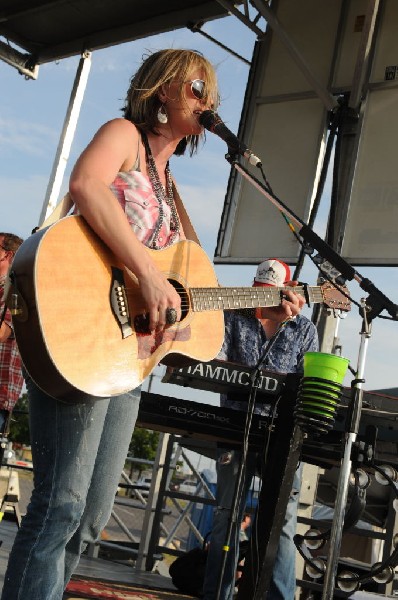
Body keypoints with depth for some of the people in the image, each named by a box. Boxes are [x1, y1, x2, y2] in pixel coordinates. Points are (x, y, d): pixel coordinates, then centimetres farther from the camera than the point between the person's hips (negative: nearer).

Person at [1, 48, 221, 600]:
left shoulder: (168, 182, 25)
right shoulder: (125, 134, 2)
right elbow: (85, 184, -22)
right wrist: (150, 273, -27)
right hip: (78, 336, -9)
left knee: (93, 511, 11)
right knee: (63, 502, -11)